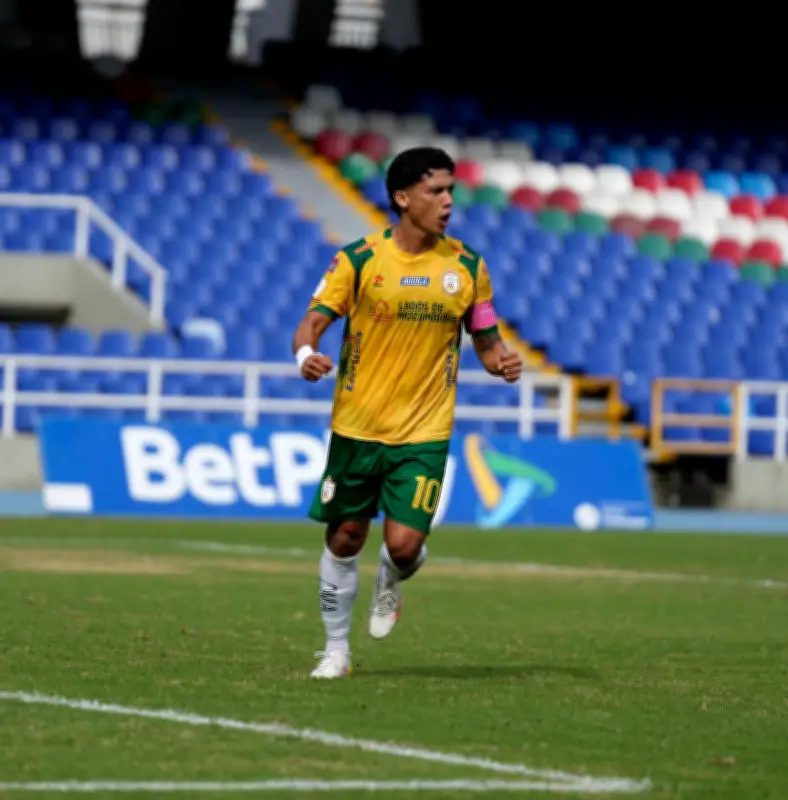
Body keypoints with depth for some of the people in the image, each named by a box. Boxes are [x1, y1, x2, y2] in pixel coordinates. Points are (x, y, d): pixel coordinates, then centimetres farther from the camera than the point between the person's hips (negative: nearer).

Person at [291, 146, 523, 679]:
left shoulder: (467, 266, 2)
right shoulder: (360, 260, -5)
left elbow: (486, 340, 11)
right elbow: (313, 322, -7)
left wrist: (503, 361, -12)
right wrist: (307, 354, -30)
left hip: (425, 433, 0)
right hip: (357, 427, 0)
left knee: (405, 544, -12)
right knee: (345, 539, 7)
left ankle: (391, 586, 26)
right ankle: (337, 648, 26)